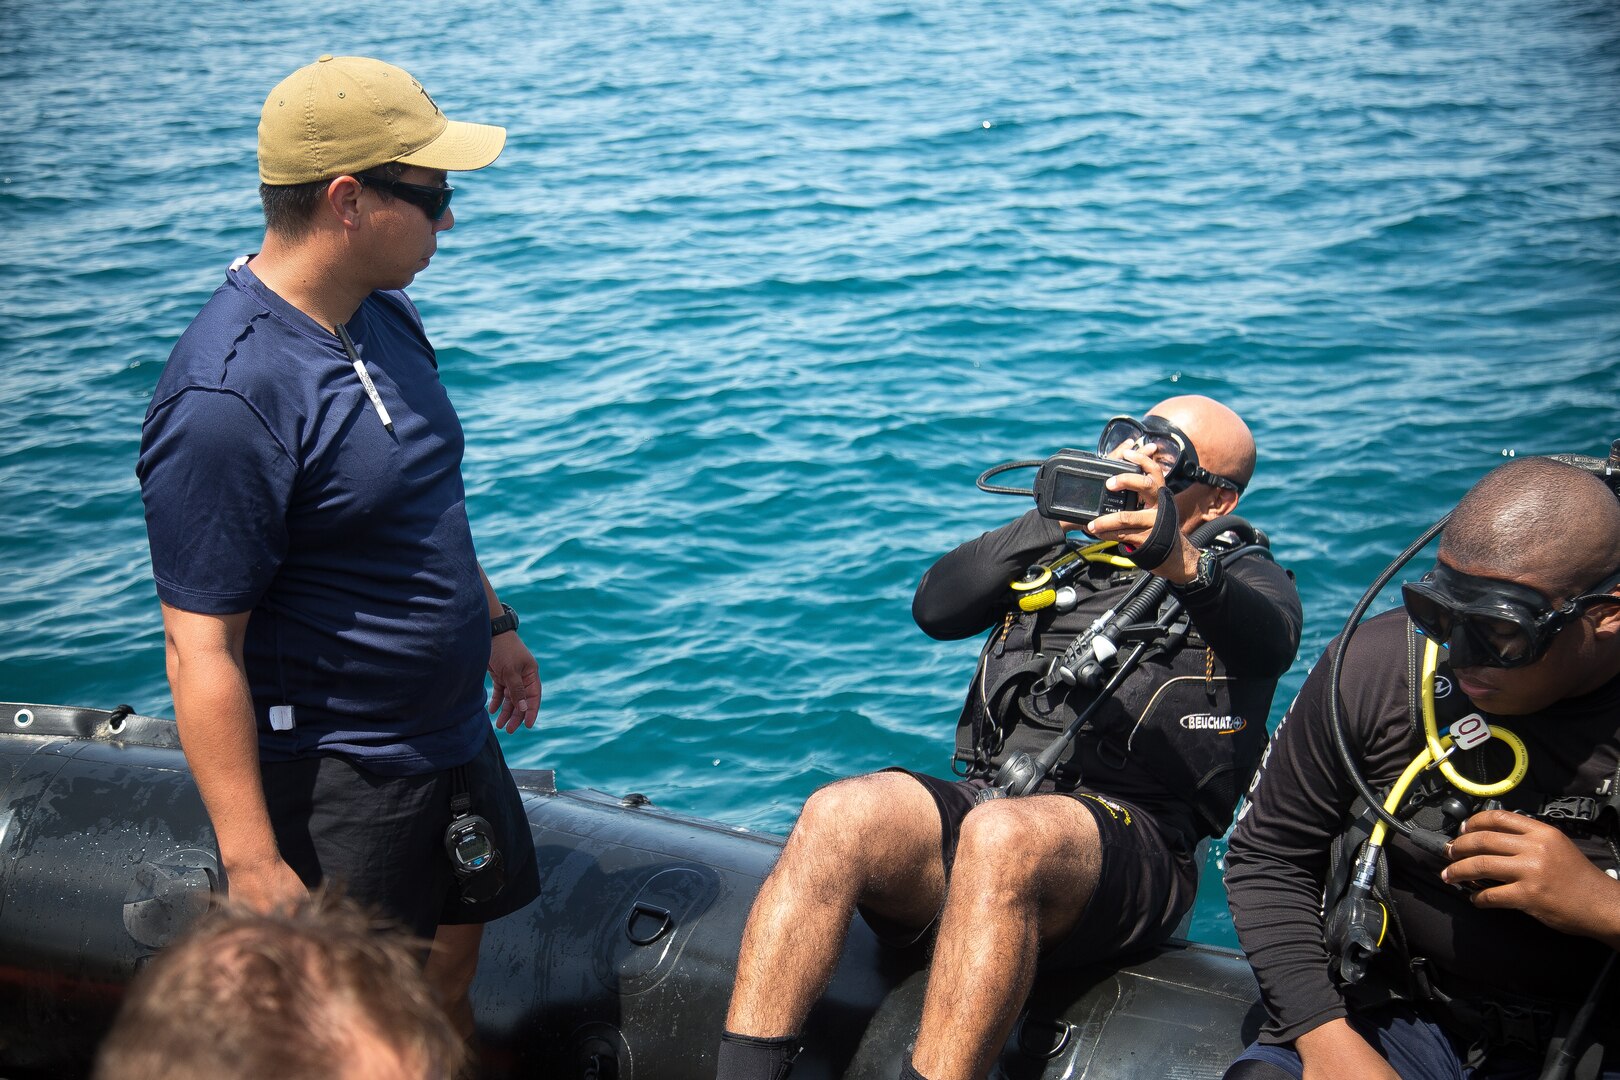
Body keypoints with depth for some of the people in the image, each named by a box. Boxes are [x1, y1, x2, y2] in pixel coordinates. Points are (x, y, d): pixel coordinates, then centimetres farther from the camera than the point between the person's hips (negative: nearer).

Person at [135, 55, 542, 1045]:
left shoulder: (386, 312, 2)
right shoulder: (226, 399, -27)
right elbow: (202, 653, -26)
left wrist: (493, 621, 24)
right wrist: (252, 863, -24)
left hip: (452, 733, 8)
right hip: (332, 781, -8)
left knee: (455, 964, 22)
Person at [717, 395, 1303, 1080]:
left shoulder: (1242, 579, 15)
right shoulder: (1056, 554, 28)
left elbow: (1270, 642, -12)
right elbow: (935, 608, 11)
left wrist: (1183, 561, -36)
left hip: (1131, 838, -4)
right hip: (986, 803, 4)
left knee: (1001, 836, -38)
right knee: (836, 816, -26)